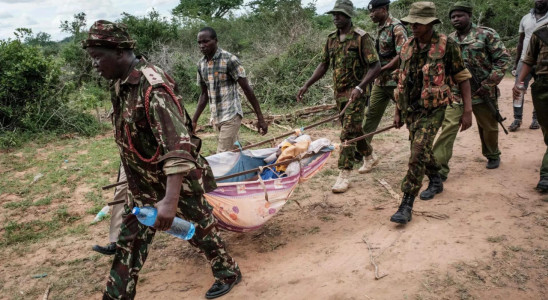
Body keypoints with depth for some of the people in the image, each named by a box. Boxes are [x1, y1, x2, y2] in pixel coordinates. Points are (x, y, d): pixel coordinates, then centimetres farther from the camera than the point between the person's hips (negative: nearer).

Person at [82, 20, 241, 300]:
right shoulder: (122, 84, 0)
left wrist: (171, 200, -45)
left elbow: (178, 144, -37)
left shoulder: (152, 87, -28)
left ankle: (227, 273, 38)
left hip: (176, 182, -8)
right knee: (130, 242, 13)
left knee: (200, 231, 13)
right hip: (142, 183, 8)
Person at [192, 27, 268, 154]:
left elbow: (247, 89, -10)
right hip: (215, 118, 6)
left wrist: (260, 118, -10)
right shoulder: (201, 64, 7)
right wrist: (194, 120, 11)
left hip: (231, 115, -6)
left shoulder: (229, 60, -12)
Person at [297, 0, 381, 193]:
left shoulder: (361, 38, -13)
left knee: (348, 132, -11)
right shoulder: (331, 39, 7)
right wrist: (306, 85, 5)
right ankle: (368, 155, 44)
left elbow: (375, 67, -16)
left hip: (356, 93, -7)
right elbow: (324, 65, 14)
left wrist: (359, 88, -28)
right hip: (339, 93, 7)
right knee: (354, 129, 19)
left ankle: (344, 174, -6)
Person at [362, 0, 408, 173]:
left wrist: (381, 70, -18)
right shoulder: (380, 28, 11)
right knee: (371, 115, 6)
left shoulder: (396, 28, -14)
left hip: (396, 81, -8)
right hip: (380, 81, 8)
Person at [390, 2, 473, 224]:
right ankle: (435, 180, 46)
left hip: (432, 110, -5)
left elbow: (462, 78, -4)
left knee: (418, 152, -15)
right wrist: (397, 111, 15)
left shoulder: (447, 46, -9)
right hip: (409, 109, 6)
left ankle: (406, 205, -12)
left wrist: (467, 111, -9)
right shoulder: (407, 47, 6)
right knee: (422, 150, 18)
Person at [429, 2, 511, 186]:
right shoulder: (449, 40, 6)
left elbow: (503, 59, -8)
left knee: (488, 127, 17)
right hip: (456, 93, 2)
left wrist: (489, 84, -14)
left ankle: (493, 155, 46)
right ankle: (438, 172, -10)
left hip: (482, 92, -1)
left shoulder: (486, 34, -6)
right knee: (448, 129, -11)